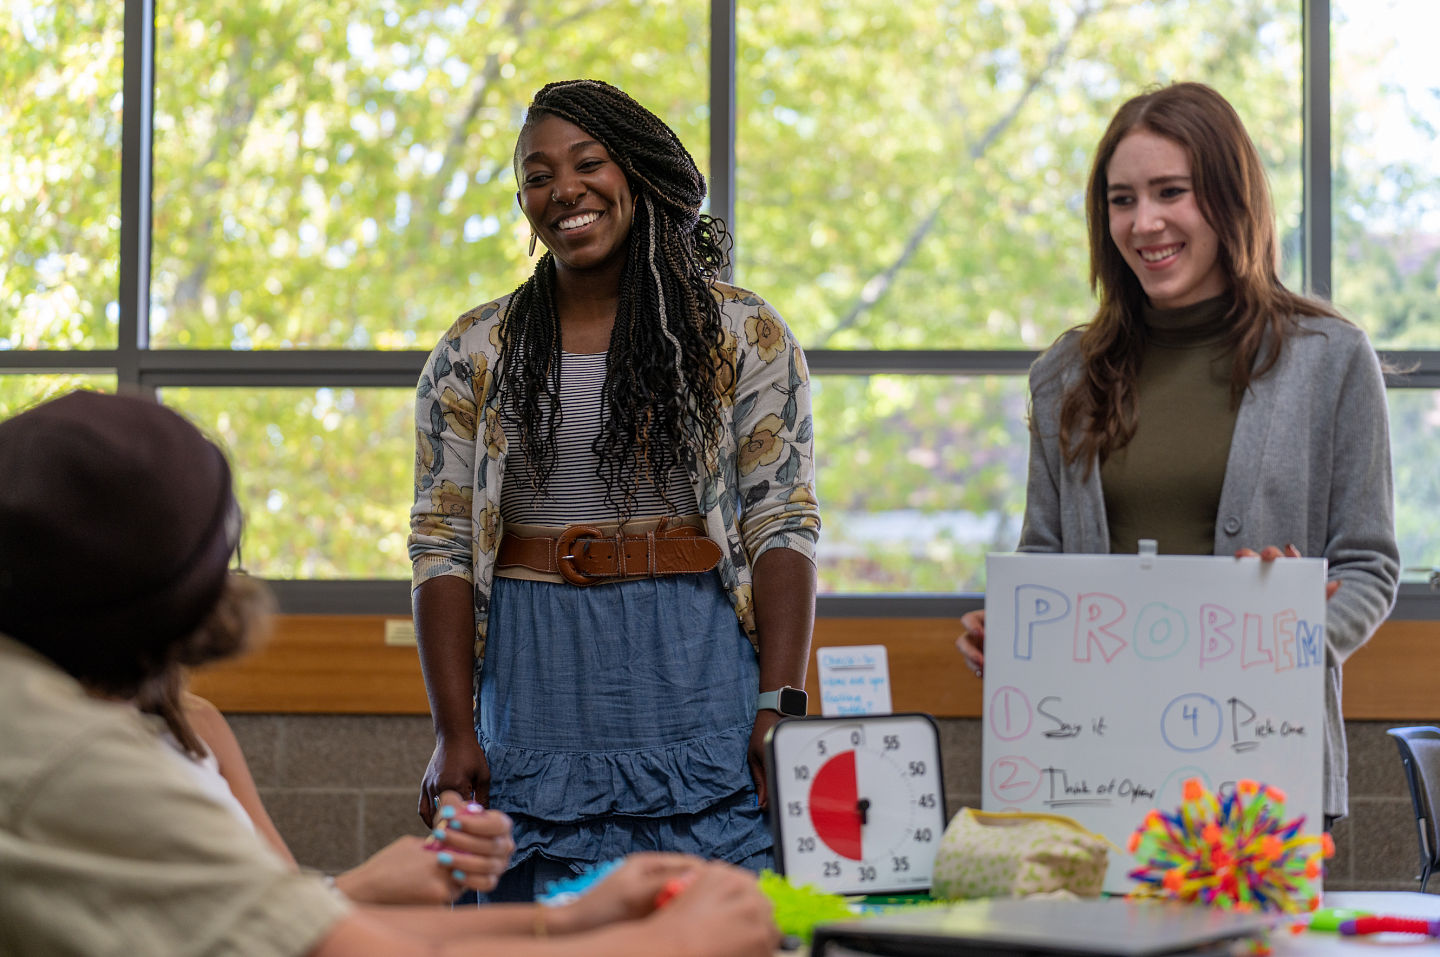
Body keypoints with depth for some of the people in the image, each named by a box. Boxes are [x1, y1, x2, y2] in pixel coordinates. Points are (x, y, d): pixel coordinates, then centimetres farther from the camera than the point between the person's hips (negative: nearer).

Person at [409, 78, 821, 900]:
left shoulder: (744, 335, 5)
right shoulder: (476, 353, 9)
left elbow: (785, 529, 1)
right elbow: (441, 546, 6)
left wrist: (781, 708, -10)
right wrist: (455, 731, -4)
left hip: (699, 681, -1)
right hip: (538, 694, 1)